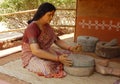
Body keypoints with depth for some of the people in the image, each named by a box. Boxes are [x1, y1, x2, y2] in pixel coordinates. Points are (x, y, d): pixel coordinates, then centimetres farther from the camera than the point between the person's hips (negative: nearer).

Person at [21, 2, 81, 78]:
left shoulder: (47, 26, 2)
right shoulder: (32, 28, -25)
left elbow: (57, 40, 4)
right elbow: (36, 51, -35)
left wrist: (70, 48, -15)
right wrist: (58, 58, -37)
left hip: (45, 52, 7)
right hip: (32, 56, -7)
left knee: (70, 55, -1)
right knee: (48, 68, -37)